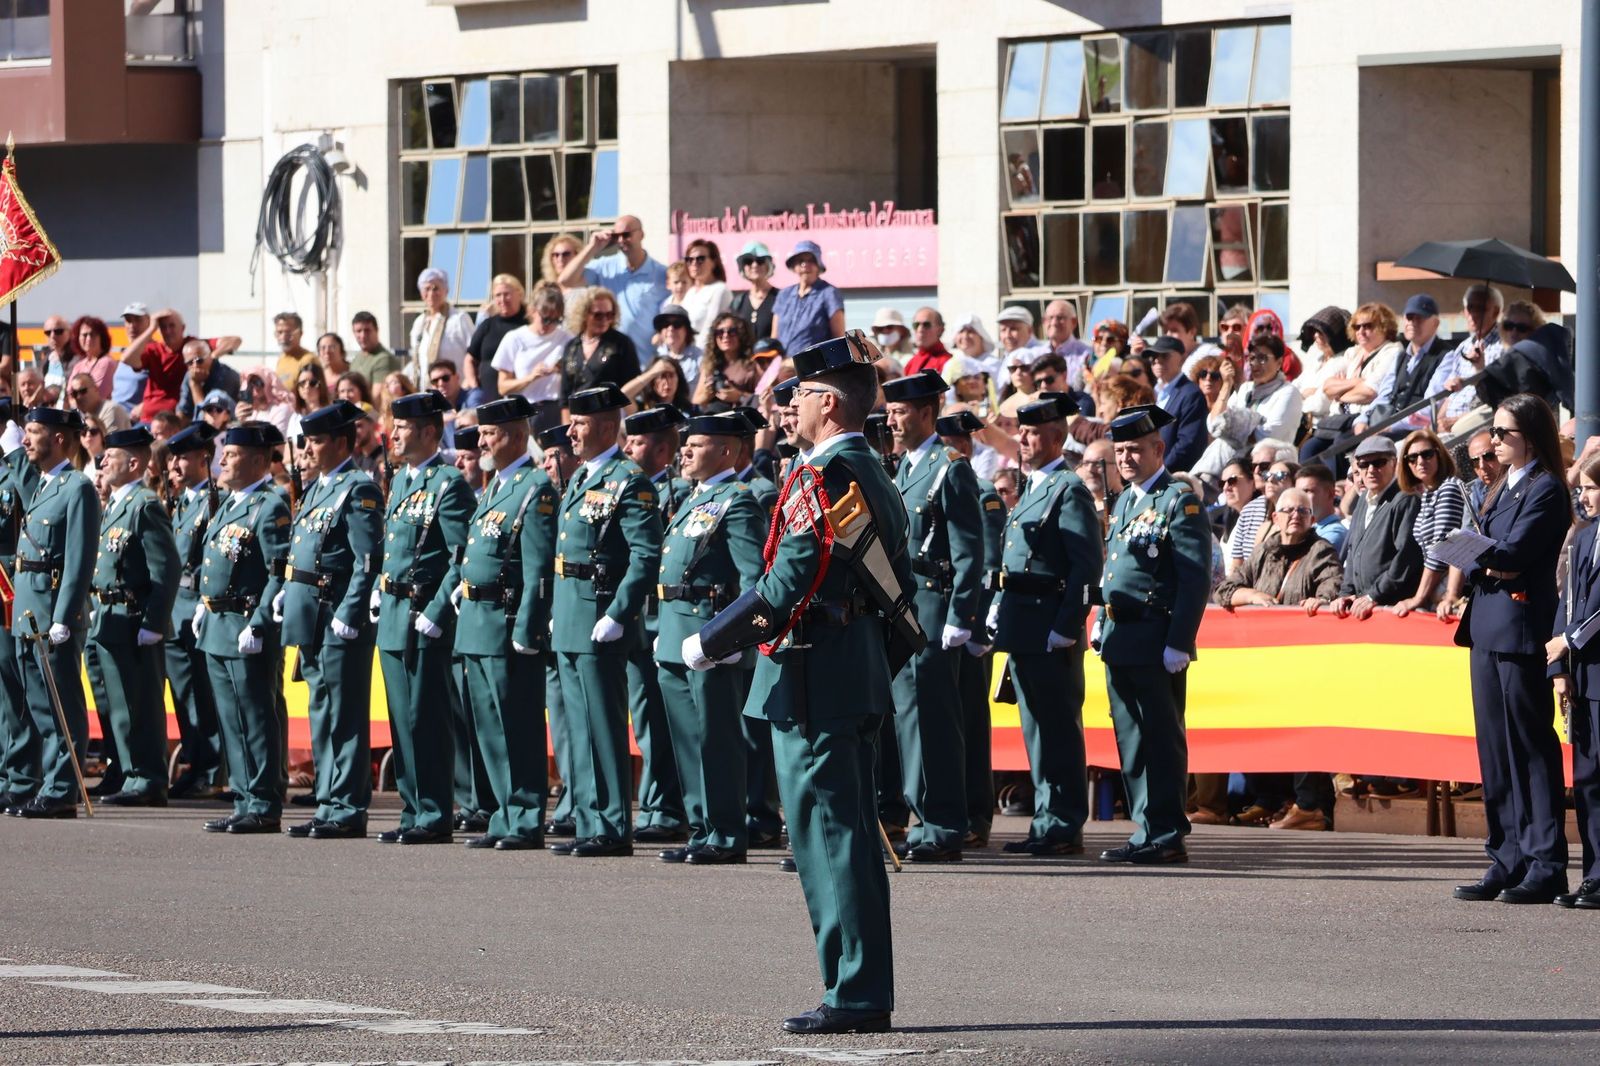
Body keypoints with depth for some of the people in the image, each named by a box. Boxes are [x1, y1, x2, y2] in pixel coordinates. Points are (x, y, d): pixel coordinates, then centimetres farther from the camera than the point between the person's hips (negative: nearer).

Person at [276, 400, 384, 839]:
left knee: (343, 716, -7)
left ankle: (348, 811, -5)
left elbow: (369, 560, -17)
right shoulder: (317, 489, 18)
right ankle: (330, 806, 18)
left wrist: (348, 616, -21)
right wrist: (288, 591, 12)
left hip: (340, 622, -10)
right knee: (322, 715, 12)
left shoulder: (359, 490, -11)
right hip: (311, 621, 10)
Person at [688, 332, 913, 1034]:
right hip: (861, 677, 10)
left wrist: (709, 644, -11)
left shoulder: (821, 481, -16)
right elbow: (899, 587, 18)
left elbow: (786, 589, -20)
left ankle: (856, 997, -7)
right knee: (853, 837, 12)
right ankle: (867, 994, 15)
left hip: (812, 683, -10)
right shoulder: (874, 477, 14)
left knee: (829, 837, -7)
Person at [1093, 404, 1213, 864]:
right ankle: (1147, 830, 13)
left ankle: (1166, 835, -4)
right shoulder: (1125, 501, 18)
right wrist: (1102, 622, 17)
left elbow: (1197, 579, -14)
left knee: (1162, 740, -6)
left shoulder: (1180, 502, -8)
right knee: (1131, 740, 9)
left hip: (1156, 642, -9)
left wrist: (1178, 643, -18)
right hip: (1120, 641, 9)